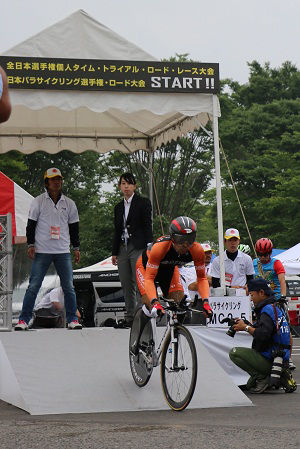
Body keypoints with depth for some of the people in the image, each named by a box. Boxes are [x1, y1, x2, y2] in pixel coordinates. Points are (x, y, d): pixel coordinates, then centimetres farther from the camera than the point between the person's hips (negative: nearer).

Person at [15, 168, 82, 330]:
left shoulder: (69, 203, 10)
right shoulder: (38, 201, 2)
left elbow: (74, 227, 15)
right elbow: (31, 224, 3)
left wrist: (76, 248, 11)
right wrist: (31, 245, -4)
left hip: (63, 252, 2)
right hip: (42, 251, -2)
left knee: (69, 287, 0)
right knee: (33, 286, -5)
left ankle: (72, 319, 9)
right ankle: (24, 320, 1)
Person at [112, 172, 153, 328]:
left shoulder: (143, 203, 1)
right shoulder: (118, 207, 18)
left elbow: (148, 226, -4)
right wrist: (114, 252, 15)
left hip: (138, 248, -6)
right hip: (123, 249, 6)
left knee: (139, 283, -12)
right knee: (126, 285, 5)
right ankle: (129, 317, 9)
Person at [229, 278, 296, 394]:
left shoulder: (268, 309, -15)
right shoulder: (276, 308, 16)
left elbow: (263, 335, -28)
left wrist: (245, 327, -13)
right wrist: (244, 324, 8)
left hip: (269, 361, -10)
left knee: (234, 353, -12)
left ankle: (263, 379, -11)